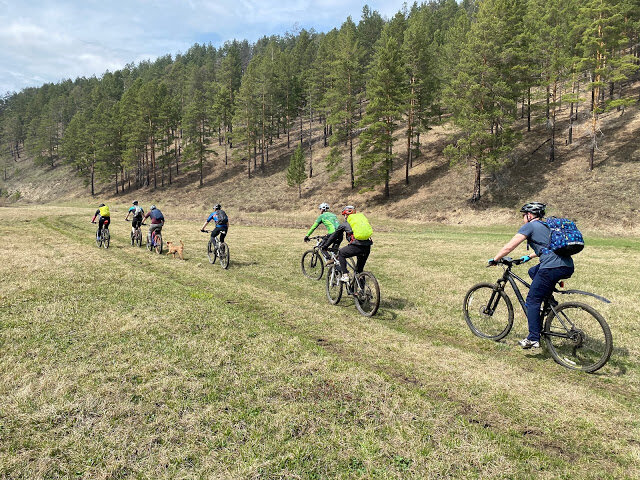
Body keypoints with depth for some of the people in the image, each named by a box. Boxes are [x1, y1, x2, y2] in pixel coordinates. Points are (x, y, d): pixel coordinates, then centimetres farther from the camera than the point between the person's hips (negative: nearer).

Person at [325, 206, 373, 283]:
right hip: (367, 247, 5)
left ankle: (345, 275, 10)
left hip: (356, 246, -5)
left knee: (341, 253, 19)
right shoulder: (361, 217, 28)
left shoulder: (344, 224, 14)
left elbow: (334, 235, 24)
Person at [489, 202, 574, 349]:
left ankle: (533, 339, 2)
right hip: (568, 268, 8)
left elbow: (508, 247, 1)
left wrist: (494, 259, 13)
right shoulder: (547, 226, 27)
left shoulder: (530, 226, 3)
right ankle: (549, 300, 19)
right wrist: (528, 257, 52)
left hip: (553, 268, -8)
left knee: (532, 301, 3)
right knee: (533, 271, 32)